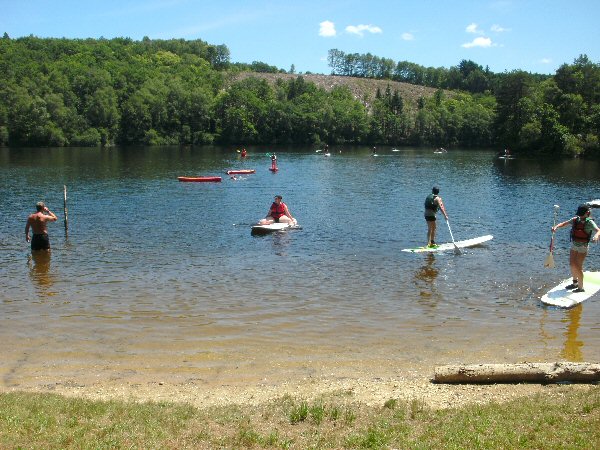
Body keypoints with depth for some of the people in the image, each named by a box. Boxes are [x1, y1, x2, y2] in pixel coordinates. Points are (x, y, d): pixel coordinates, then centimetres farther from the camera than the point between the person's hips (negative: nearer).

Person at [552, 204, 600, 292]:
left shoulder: (589, 222, -18)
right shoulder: (575, 219, -3)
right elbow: (565, 223, 3)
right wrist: (556, 226, -17)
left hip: (582, 248, -6)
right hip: (574, 246, 6)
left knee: (578, 267, -4)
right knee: (572, 264, 16)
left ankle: (580, 287, 10)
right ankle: (575, 282, 38)